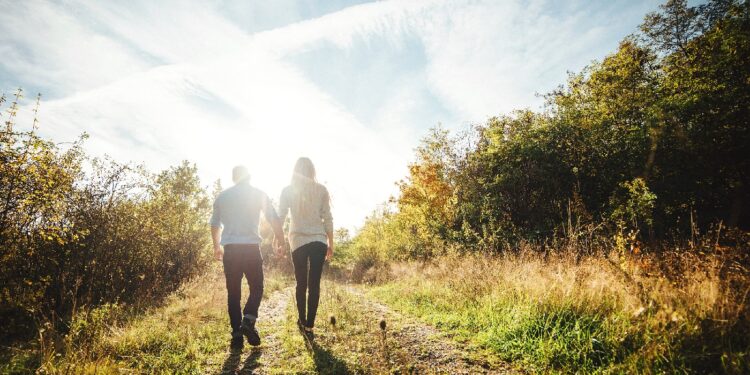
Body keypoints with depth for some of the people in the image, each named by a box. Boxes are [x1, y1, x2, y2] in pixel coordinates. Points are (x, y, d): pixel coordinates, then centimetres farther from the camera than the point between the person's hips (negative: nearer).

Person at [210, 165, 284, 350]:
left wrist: (217, 246, 32)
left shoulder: (222, 196, 13)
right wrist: (280, 238, 11)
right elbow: (274, 220, 0)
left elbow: (214, 225, 19)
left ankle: (237, 334, 6)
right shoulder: (258, 194, 5)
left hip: (230, 248, 3)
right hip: (251, 246, -2)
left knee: (233, 292, 8)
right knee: (256, 287, 9)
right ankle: (248, 321, -12)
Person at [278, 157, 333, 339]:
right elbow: (328, 219, 3)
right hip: (319, 240, 0)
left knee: (301, 284, 14)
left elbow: (280, 217, 2)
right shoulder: (321, 190, 3)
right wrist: (330, 243, 9)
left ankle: (302, 321, 23)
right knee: (314, 284, 1)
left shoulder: (288, 191, 3)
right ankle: (309, 325, -1)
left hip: (298, 241, 1)